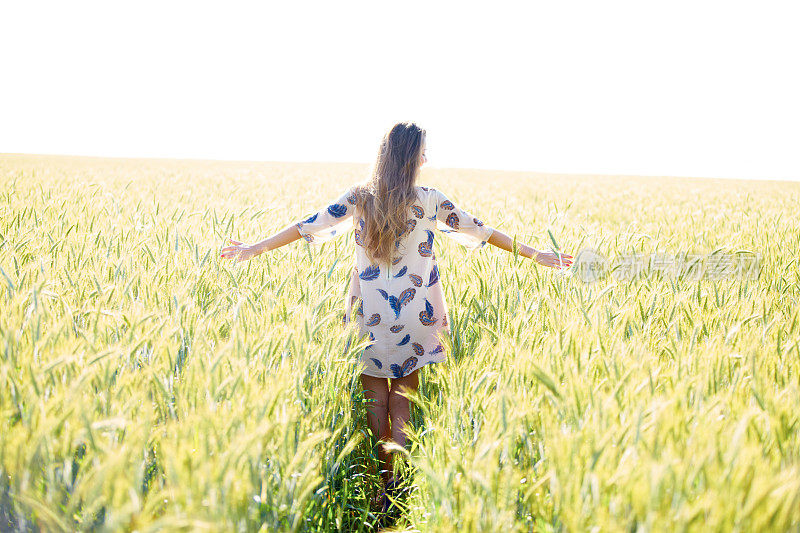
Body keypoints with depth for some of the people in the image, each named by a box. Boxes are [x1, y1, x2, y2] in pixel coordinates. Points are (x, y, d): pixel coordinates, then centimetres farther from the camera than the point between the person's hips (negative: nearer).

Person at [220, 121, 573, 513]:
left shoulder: (359, 197, -1)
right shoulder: (430, 201, -3)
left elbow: (311, 226, 0)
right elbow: (478, 230, 3)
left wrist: (256, 248, 9)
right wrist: (533, 254, 13)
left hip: (369, 318, 1)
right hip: (414, 318, -1)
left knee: (375, 402, 10)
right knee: (405, 407, 8)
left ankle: (380, 490, 18)